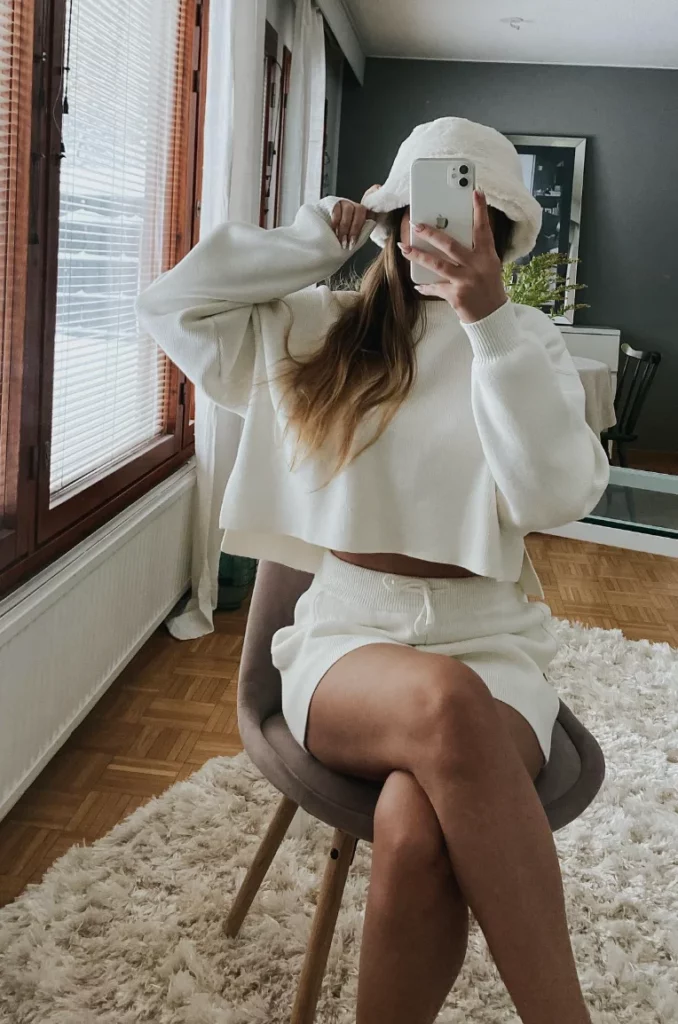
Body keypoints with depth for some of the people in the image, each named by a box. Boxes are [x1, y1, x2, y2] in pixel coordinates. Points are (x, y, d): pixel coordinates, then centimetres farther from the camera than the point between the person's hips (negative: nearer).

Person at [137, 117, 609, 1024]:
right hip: (349, 642, 1)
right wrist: (312, 244, 7)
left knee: (416, 832, -36)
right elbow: (170, 304, 10)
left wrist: (490, 322, -15)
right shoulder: (315, 332, 13)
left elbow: (561, 495, -7)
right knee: (442, 704, -38)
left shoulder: (526, 342, 9)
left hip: (491, 647, 0)